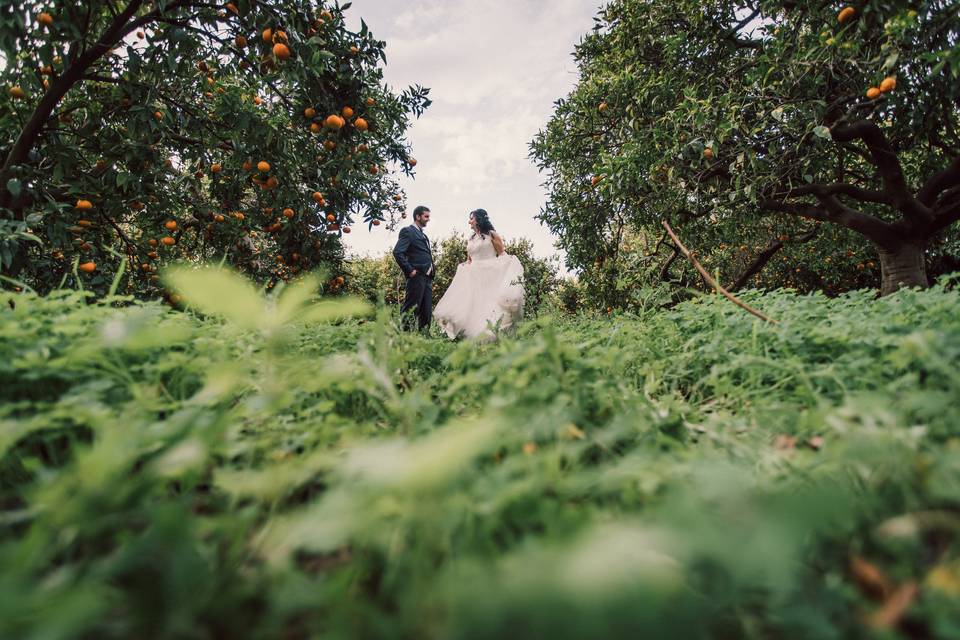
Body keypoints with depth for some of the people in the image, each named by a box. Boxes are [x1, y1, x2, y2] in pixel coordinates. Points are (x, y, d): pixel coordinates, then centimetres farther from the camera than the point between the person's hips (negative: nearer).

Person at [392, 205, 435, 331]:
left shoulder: (423, 235, 23)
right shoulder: (407, 231, -5)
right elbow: (397, 252, -16)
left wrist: (431, 276, 14)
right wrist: (409, 270, -17)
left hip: (427, 278, 9)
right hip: (417, 276, -9)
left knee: (426, 310, 9)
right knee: (410, 309, -6)